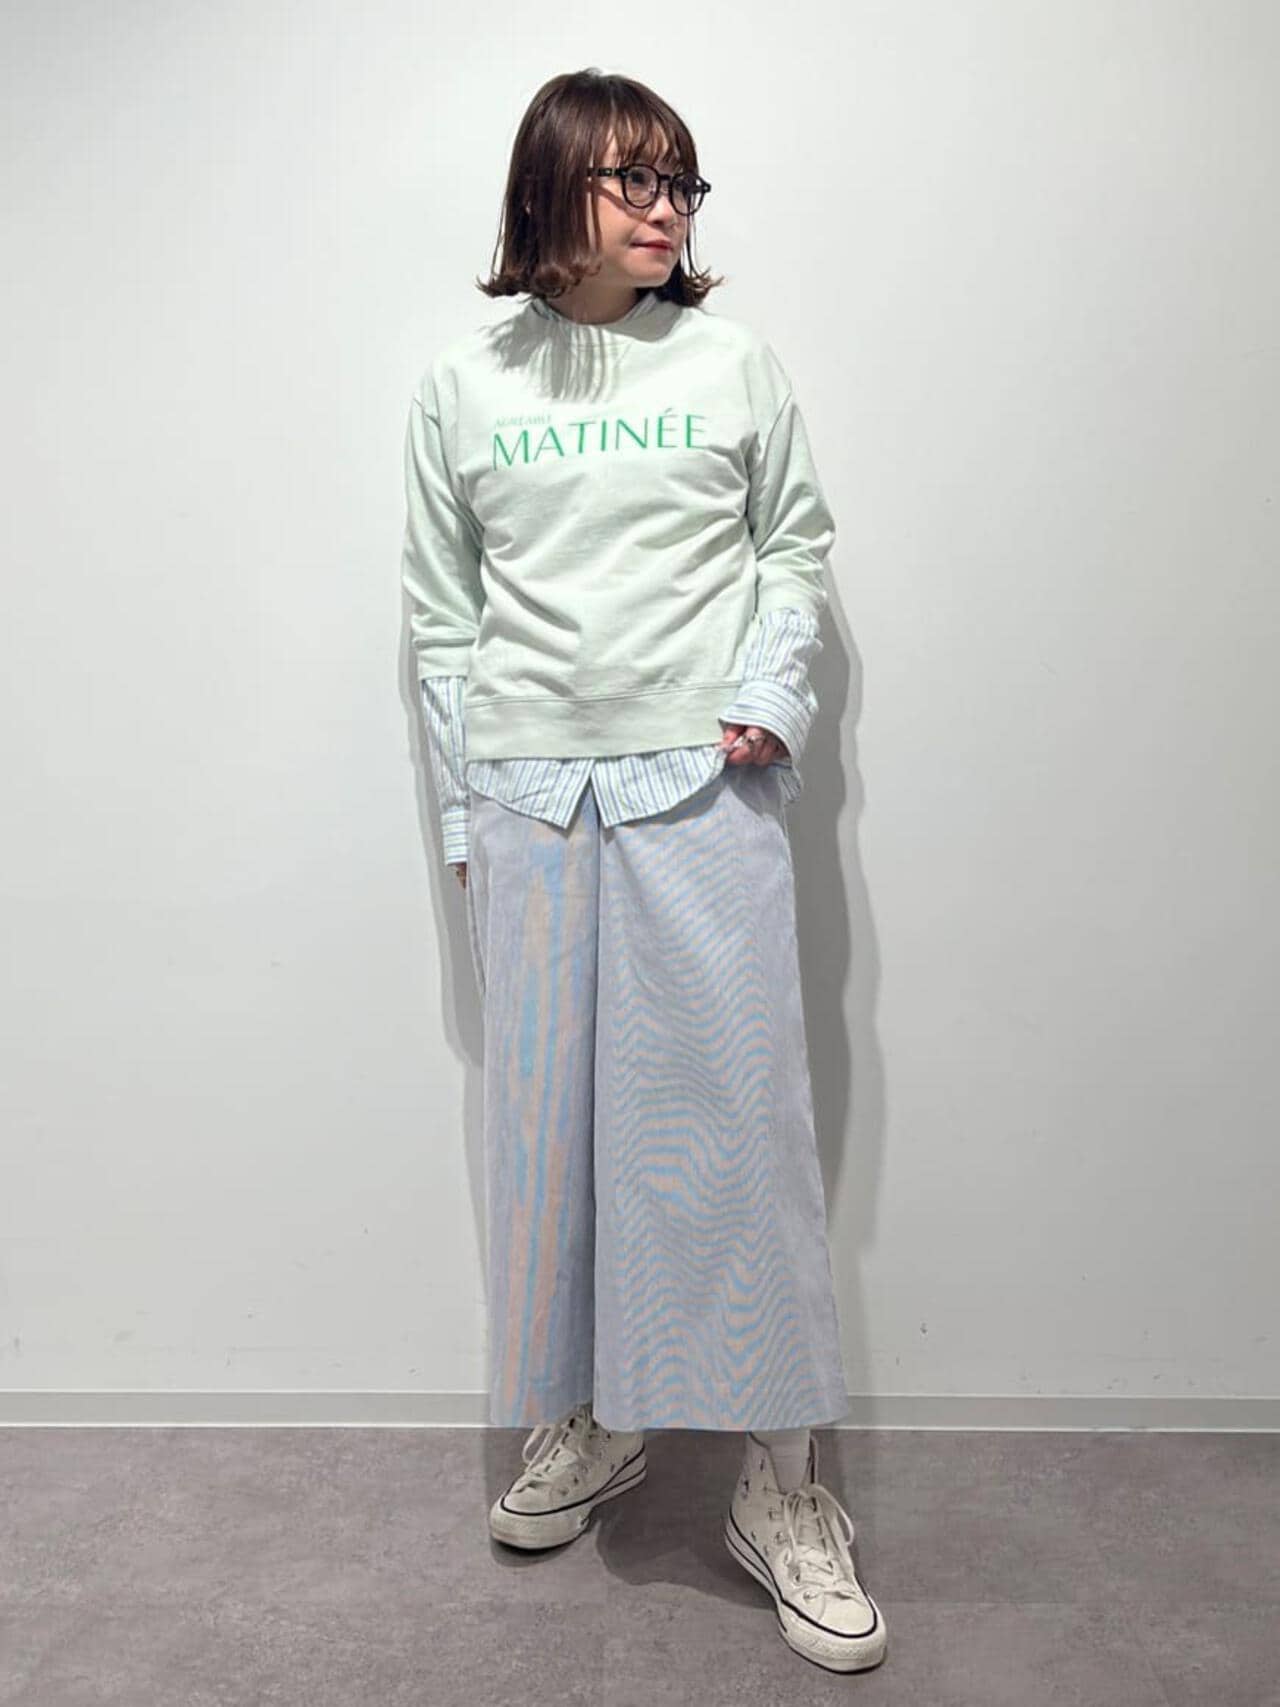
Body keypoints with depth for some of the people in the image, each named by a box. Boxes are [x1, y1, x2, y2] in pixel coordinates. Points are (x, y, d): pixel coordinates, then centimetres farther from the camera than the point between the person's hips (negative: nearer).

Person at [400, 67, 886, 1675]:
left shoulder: (735, 362, 7)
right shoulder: (461, 384, 9)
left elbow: (795, 542, 12)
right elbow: (440, 612, 10)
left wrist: (771, 697, -5)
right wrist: (462, 811, 6)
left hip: (705, 788, -1)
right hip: (530, 797, 2)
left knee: (738, 1118, -2)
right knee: (546, 1119, 7)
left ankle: (781, 1487, 15)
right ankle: (582, 1421, 29)